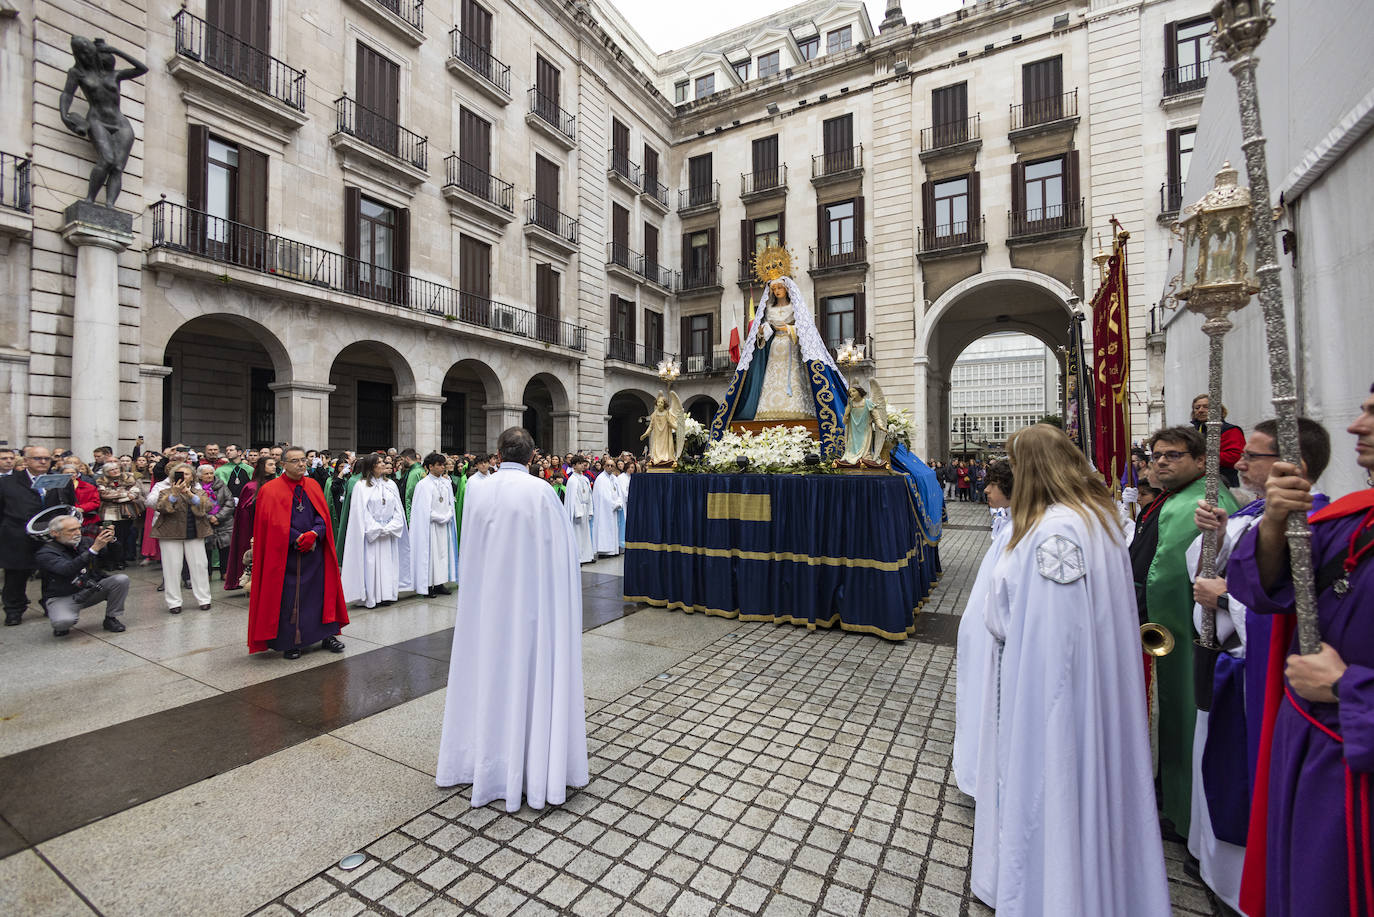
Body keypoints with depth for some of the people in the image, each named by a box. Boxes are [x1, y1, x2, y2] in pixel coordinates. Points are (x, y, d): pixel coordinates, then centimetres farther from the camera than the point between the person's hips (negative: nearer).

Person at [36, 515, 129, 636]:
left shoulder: (85, 542, 1)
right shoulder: (44, 554, -12)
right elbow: (68, 570, -32)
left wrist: (111, 540, -22)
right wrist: (94, 549, -41)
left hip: (91, 590, 4)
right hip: (63, 598, -4)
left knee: (122, 579, -21)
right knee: (63, 621, -33)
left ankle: (111, 619, -5)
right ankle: (61, 626, 8)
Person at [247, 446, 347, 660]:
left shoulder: (313, 486, 8)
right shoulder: (270, 490, -4)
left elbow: (323, 515, 3)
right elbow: (274, 523, -10)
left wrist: (313, 534, -14)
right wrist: (299, 539, -16)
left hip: (315, 552, 4)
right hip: (285, 554, -3)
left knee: (321, 591, 7)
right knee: (288, 598, 1)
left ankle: (327, 635, 17)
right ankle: (289, 642, 14)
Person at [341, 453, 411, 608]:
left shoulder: (391, 484, 8)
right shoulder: (361, 486, -4)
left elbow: (398, 509, 7)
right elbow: (361, 512, -8)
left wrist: (389, 528, -6)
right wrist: (377, 529, -12)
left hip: (389, 534, 4)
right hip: (370, 534, -4)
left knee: (388, 563, 6)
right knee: (371, 563, -3)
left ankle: (386, 594, 14)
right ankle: (370, 597, 6)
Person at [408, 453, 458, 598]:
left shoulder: (446, 482, 8)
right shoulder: (424, 484, -10)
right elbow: (425, 510, -13)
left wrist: (447, 516, -2)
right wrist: (442, 518, -10)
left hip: (444, 525, 6)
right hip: (431, 525, -6)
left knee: (443, 552, 8)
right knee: (430, 553, -1)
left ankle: (439, 584, 16)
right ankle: (428, 585, 7)